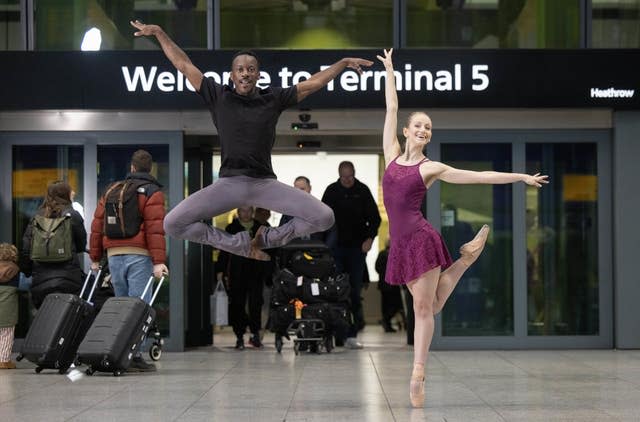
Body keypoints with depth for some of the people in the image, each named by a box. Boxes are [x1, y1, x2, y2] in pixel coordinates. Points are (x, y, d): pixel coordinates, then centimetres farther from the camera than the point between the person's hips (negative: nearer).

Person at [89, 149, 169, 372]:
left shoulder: (111, 190, 17)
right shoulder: (152, 193, -1)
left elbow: (97, 224, 14)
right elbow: (155, 228, -12)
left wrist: (95, 258, 19)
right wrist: (159, 261, -16)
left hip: (114, 255, 5)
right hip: (139, 255, -5)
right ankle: (134, 355, -11)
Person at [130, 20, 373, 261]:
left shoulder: (273, 99, 8)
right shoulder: (218, 97, 6)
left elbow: (313, 83, 14)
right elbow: (184, 65, 9)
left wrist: (344, 62, 14)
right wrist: (159, 33, 9)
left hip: (265, 184, 0)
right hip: (228, 184, 0)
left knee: (324, 218, -15)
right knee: (172, 224, -16)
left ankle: (267, 239, 10)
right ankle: (242, 245, 1)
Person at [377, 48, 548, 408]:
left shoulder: (431, 168, 2)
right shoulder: (393, 154, 10)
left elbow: (482, 176, 4)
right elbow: (392, 108, 15)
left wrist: (522, 177, 3)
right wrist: (389, 69, 22)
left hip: (421, 239, -4)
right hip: (401, 243, 4)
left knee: (424, 307, -4)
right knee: (429, 305, 11)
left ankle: (418, 373, 2)